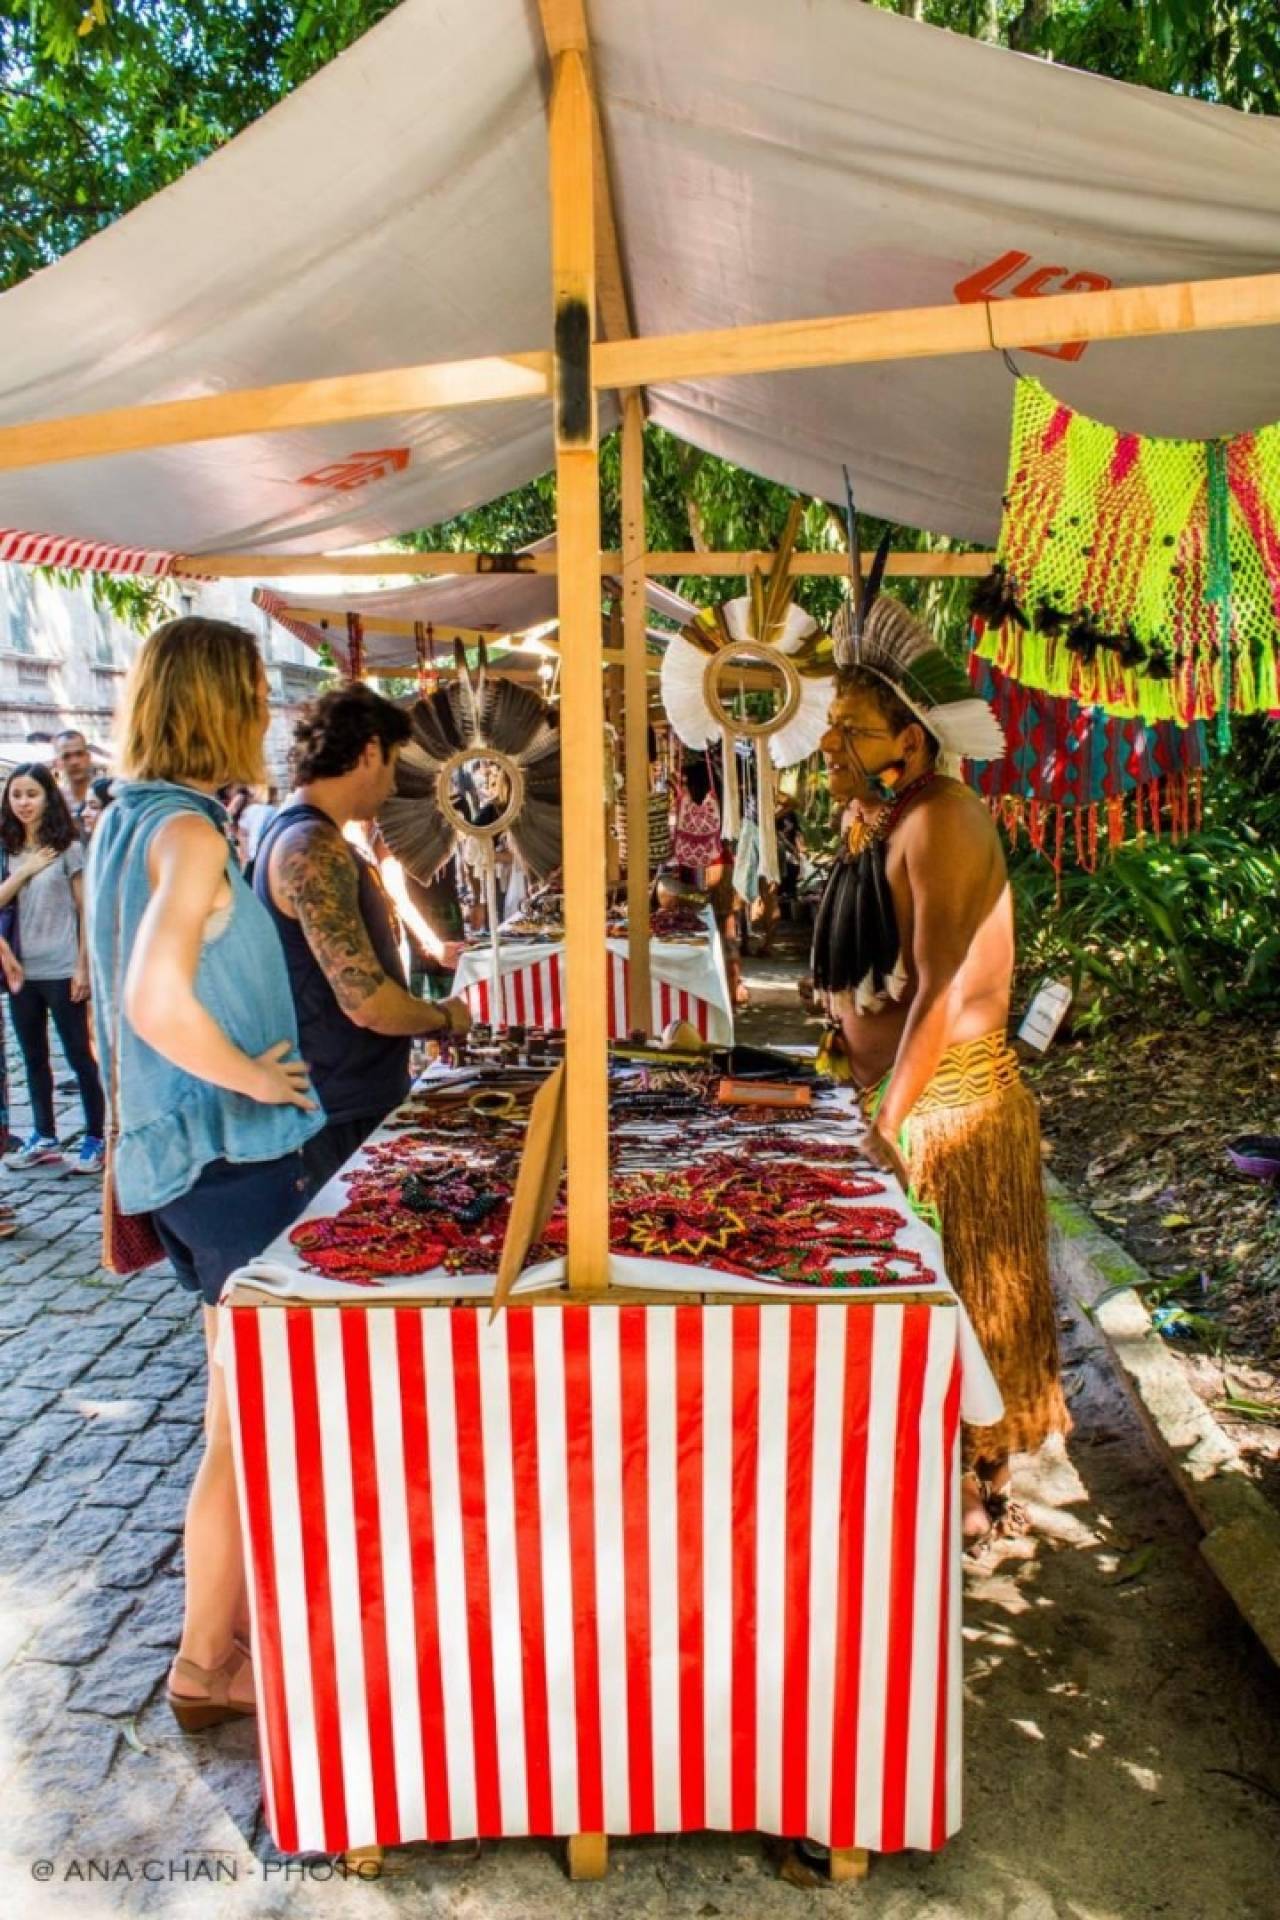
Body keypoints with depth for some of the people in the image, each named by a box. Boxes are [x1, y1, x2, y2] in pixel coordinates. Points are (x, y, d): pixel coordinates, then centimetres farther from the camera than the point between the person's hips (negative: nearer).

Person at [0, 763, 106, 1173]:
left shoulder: (68, 848, -4)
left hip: (61, 971, -5)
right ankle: (44, 1138, 25)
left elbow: (85, 911, -5)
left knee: (79, 1055, 1)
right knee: (34, 1057, 13)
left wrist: (82, 967, -9)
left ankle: (95, 1139, 9)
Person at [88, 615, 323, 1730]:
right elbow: (157, 1001, -31)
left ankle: (241, 1604, 41)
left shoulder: (128, 820, 11)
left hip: (186, 1148, 10)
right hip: (226, 1154, -10)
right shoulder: (187, 831, -18)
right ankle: (207, 1666, 21)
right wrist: (257, 1076, -16)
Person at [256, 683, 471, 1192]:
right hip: (345, 1113, -10)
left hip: (354, 1097, 10)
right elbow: (367, 1002, -25)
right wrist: (445, 1017, -8)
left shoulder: (297, 834, 13)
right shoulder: (314, 848, -20)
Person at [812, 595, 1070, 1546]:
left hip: (949, 1105, -9)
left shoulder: (941, 821, -19)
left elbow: (943, 994, -24)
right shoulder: (874, 824, 9)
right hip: (901, 1094, 9)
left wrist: (890, 1122, -23)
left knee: (963, 1298, 7)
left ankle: (985, 1488, 26)